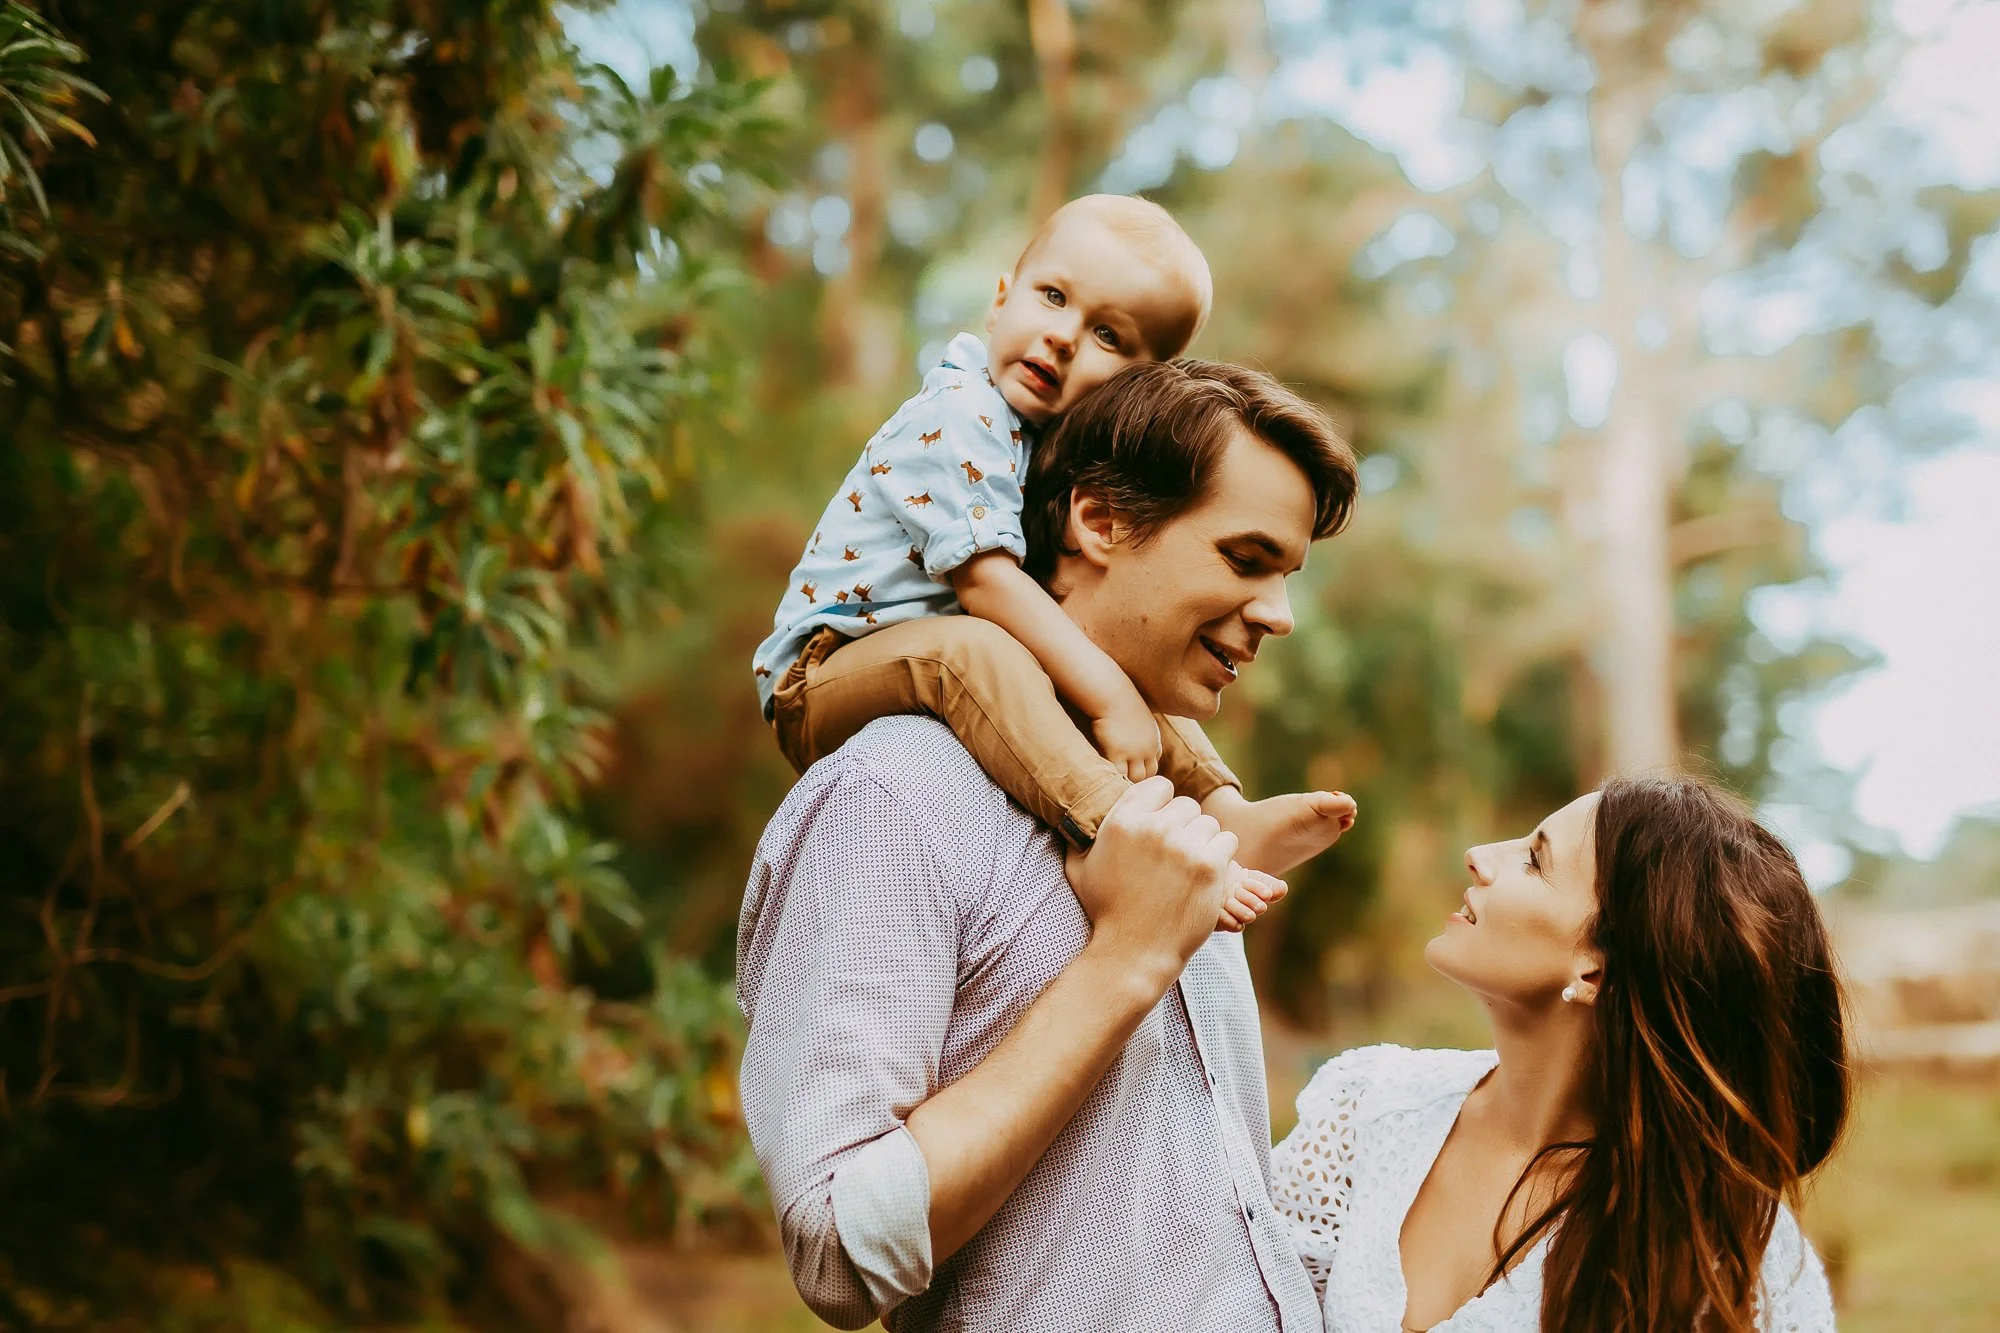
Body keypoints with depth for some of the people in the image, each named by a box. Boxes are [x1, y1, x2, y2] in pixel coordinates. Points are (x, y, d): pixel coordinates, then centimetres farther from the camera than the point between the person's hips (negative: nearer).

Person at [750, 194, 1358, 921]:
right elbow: (986, 582, -27)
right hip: (825, 677, -9)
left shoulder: (1061, 442, 10)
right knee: (972, 648, -38)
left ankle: (1226, 809, -8)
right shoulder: (956, 419, -19)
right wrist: (1109, 699, -30)